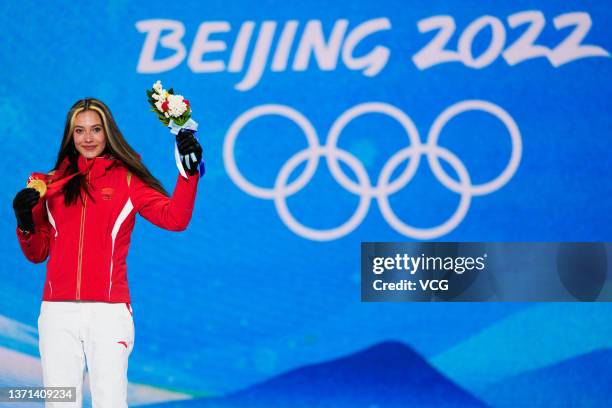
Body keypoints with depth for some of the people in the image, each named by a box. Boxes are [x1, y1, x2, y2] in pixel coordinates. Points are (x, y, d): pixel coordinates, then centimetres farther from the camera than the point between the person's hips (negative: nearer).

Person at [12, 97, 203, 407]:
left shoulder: (127, 179, 5)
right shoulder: (53, 183, 13)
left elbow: (173, 218, -9)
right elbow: (37, 254, 16)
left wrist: (189, 171, -19)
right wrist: (25, 225, -2)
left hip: (109, 311, -3)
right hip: (58, 311, 3)